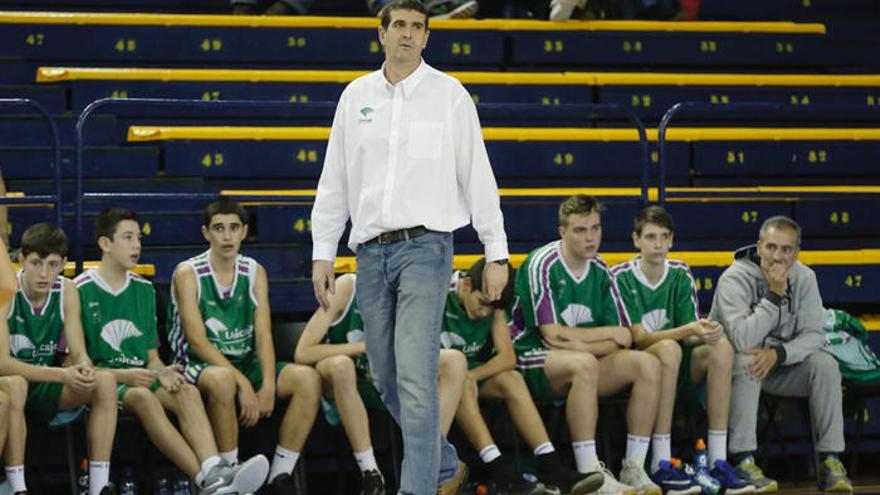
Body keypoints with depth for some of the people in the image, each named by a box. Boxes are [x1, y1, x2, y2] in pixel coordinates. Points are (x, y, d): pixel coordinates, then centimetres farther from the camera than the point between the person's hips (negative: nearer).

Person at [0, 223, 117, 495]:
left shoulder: (66, 291, -2)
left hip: (45, 389, 5)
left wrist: (84, 368, -32)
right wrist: (63, 375, -36)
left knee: (105, 381, -19)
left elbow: (79, 352, -5)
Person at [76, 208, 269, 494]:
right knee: (144, 397, -37)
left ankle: (214, 472, -52)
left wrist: (160, 372, -5)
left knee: (187, 391, -27)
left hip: (140, 378, 5)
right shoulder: (80, 291, -1)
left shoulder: (144, 290, 18)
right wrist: (123, 376, -16)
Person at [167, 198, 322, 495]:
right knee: (223, 379, -40)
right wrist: (242, 384, -25)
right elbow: (197, 340, -15)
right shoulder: (188, 274, -5)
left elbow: (263, 334, 1)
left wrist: (268, 386, -18)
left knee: (308, 379, -20)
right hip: (201, 365, -5)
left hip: (246, 364, 5)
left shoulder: (255, 273, 9)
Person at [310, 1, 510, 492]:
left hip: (425, 247, -5)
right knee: (387, 379, 10)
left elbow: (478, 175, 1)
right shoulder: (356, 96, 11)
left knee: (416, 378, -14)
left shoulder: (449, 94, 1)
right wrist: (323, 252, 9)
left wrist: (497, 253, -2)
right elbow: (334, 182, 15)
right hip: (371, 251, 5)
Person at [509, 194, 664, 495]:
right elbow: (551, 334, -16)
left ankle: (634, 468, -16)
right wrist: (609, 333, -5)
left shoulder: (600, 271, 9)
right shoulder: (542, 264, -10)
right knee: (585, 364, -38)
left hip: (583, 361, 6)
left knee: (648, 363, -15)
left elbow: (623, 340, 5)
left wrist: (579, 344, -16)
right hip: (533, 363, -6)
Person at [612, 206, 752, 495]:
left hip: (679, 371, 4)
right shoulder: (621, 277, -8)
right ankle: (661, 465, -36)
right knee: (669, 349, -35)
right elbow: (639, 338, -16)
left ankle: (718, 461, -26)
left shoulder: (681, 274, 6)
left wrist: (706, 333, -23)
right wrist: (688, 330, -29)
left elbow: (691, 337, 2)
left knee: (722, 347, -23)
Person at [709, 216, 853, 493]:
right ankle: (743, 461, -35)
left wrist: (778, 354, -29)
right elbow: (742, 340, -32)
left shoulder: (804, 278, -5)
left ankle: (830, 460, -17)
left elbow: (813, 335, -11)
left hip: (781, 366, 4)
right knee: (745, 362, -37)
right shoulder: (735, 279, -20)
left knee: (825, 364, -20)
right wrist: (775, 296, -32)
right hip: (731, 364, -4)